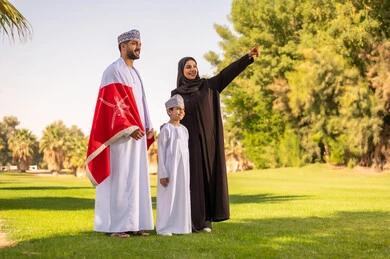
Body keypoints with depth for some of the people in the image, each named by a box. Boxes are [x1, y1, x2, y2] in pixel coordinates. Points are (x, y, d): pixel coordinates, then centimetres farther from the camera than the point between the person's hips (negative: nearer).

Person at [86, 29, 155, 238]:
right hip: (121, 134, -9)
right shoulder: (114, 71, -8)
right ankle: (113, 226, -6)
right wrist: (129, 128, -22)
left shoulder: (135, 73, 19)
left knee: (135, 179, 6)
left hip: (136, 133, 9)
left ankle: (131, 224, 9)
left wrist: (147, 127, 8)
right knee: (119, 179, -9)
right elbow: (113, 102, -16)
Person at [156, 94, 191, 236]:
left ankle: (180, 225, 15)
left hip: (183, 170, 7)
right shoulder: (166, 130, -8)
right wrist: (163, 174, -14)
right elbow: (161, 152, -9)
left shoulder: (184, 130, 12)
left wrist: (187, 171, 14)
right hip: (170, 169, -7)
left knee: (182, 196, 8)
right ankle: (164, 228, 1)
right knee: (168, 197, -4)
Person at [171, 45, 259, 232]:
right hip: (189, 141, -1)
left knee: (208, 177, 0)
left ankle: (205, 220, 7)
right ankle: (192, 221, 0)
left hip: (208, 140, 1)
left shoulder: (208, 86, 7)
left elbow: (228, 72, -4)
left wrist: (248, 56, -15)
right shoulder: (176, 94, 7)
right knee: (193, 179, -5)